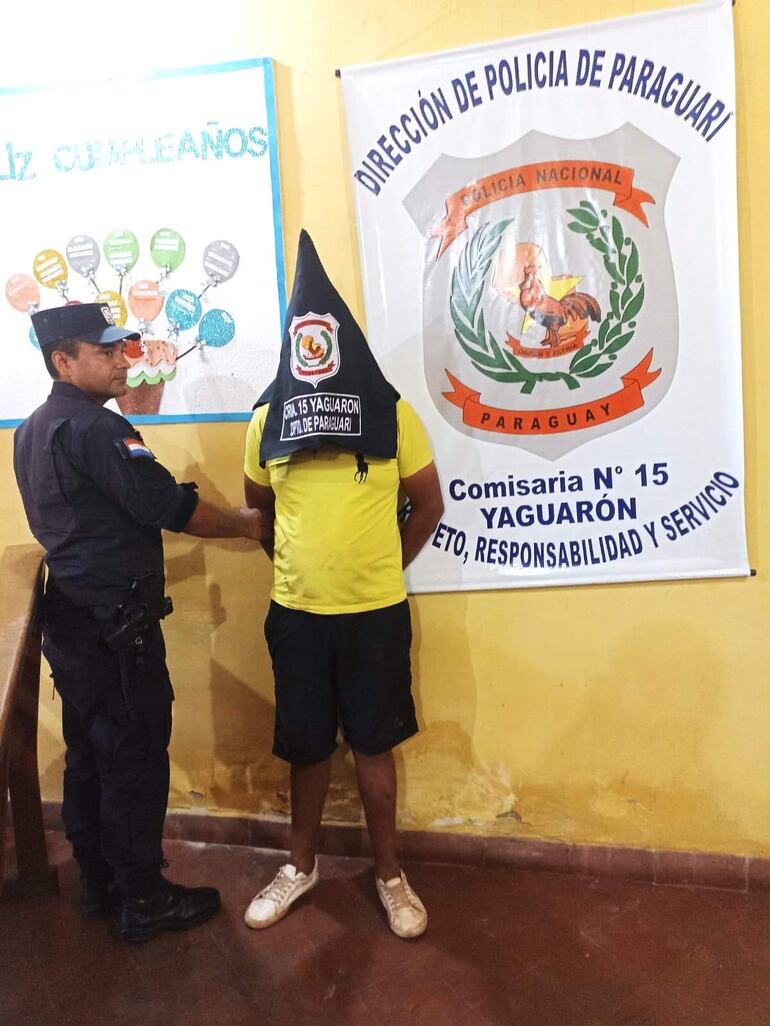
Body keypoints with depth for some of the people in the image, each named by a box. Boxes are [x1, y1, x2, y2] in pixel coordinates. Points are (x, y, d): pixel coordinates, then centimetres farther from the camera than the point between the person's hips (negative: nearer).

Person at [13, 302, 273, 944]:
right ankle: (145, 903, 18)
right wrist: (248, 525, -6)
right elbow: (169, 506, -20)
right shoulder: (94, 428, -19)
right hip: (115, 630, -9)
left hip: (70, 621, 10)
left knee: (89, 760, 18)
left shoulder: (34, 430, 12)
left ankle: (101, 885, 34)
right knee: (136, 764, 4)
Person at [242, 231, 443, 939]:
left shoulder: (392, 414, -4)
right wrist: (299, 562, 7)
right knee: (306, 745, 15)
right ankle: (302, 865, 36)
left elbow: (430, 504, 4)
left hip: (375, 612, -2)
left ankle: (389, 873, 30)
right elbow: (256, 509, 13)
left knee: (374, 744, 10)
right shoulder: (268, 420, 2)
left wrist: (384, 567, 5)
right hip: (296, 612, 2)